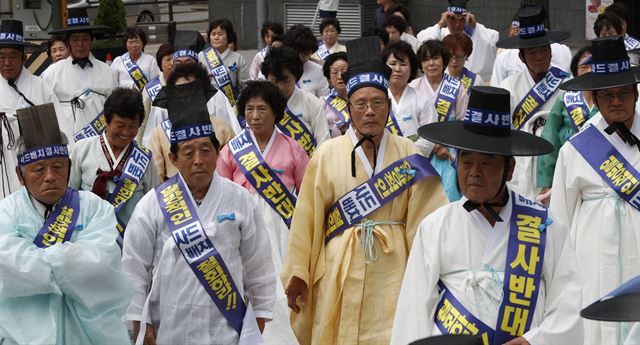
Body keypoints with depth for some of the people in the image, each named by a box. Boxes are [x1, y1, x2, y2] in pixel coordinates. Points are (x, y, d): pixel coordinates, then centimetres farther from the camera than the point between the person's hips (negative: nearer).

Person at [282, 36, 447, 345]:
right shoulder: (328, 154, 0)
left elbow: (424, 216, -2)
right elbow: (307, 219, 1)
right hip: (340, 270, 0)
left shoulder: (408, 154, 2)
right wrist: (297, 273, 0)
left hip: (392, 270, 0)